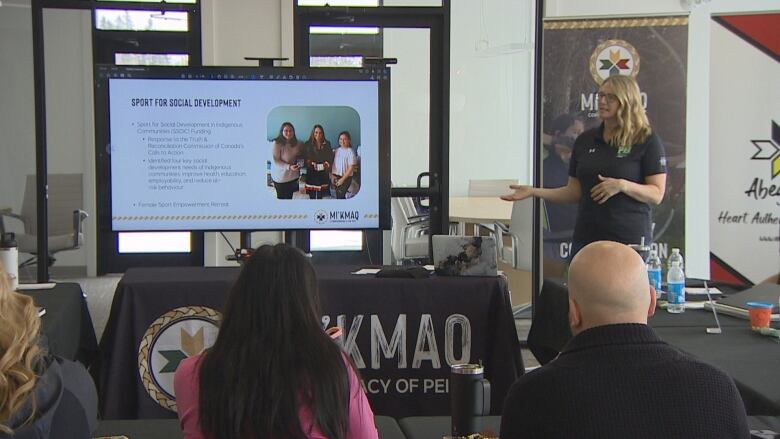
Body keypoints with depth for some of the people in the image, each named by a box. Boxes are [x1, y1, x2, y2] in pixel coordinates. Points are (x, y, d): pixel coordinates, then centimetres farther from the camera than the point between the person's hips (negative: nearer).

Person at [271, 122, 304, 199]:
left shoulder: (296, 143, 0)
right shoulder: (276, 143, -18)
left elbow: (299, 156, 15)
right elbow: (275, 161, -19)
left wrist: (300, 163, -7)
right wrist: (289, 167, -27)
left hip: (293, 175, 5)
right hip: (280, 176, -5)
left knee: (289, 197, 17)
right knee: (281, 197, 7)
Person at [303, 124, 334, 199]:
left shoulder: (327, 144, 3)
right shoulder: (308, 144, -1)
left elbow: (331, 157, 7)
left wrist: (328, 163, -13)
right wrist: (309, 162, -17)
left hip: (323, 173, 1)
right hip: (311, 173, -1)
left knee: (320, 194, 3)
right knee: (312, 195, 2)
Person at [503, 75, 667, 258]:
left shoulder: (647, 140, -3)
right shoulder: (585, 140, 12)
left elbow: (657, 194, -6)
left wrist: (622, 185, -22)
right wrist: (534, 191, 2)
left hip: (630, 239, -4)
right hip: (586, 238, 4)